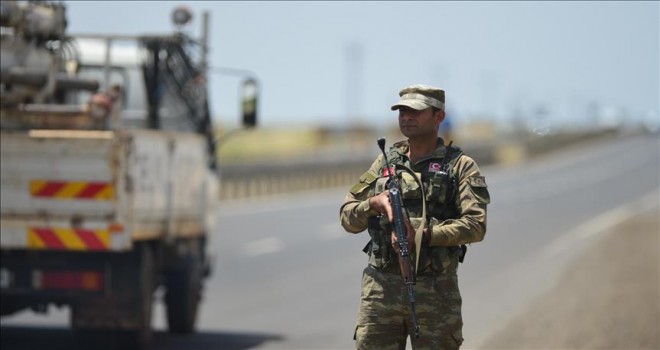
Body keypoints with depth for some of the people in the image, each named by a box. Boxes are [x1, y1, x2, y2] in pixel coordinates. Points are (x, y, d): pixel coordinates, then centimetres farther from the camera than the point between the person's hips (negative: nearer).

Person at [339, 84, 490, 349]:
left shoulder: (460, 166, 1)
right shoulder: (385, 163, 13)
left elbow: (475, 225, -11)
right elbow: (348, 218, 12)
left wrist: (424, 234, -22)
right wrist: (374, 204, -9)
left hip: (435, 290, -3)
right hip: (381, 286, 3)